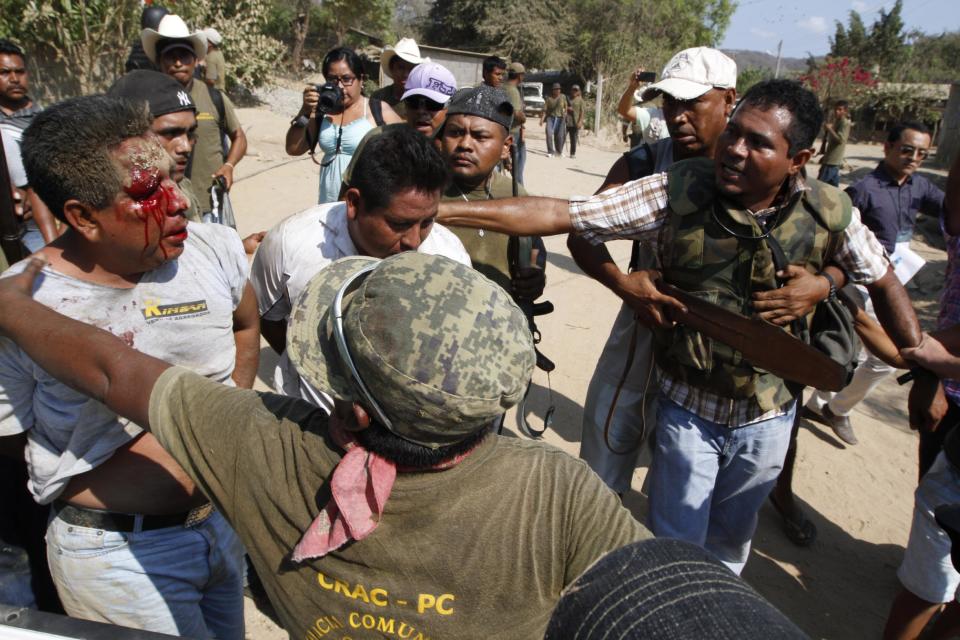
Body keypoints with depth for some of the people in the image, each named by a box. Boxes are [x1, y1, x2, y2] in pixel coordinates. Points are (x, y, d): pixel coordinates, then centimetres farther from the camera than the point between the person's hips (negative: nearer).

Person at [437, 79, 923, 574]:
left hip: (768, 416, 3)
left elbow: (882, 281, 4)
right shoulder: (678, 193, -21)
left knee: (732, 535, 26)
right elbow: (559, 215, -26)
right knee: (675, 544, 11)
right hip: (688, 407, -2)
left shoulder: (829, 213, -14)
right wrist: (443, 210, -33)